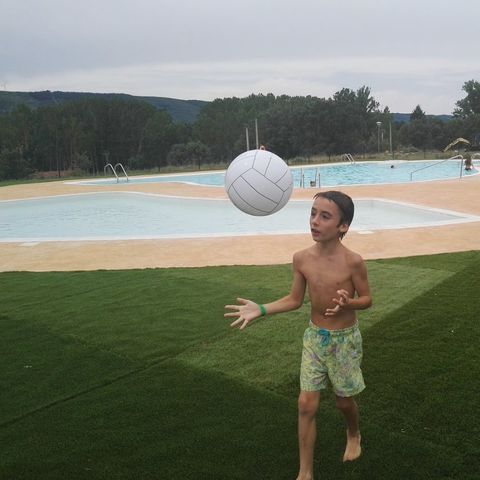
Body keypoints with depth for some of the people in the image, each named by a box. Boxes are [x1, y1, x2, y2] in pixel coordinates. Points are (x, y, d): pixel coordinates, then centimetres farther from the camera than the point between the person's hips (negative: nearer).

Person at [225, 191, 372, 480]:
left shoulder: (353, 262, -21)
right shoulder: (302, 258, -11)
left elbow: (367, 300, -8)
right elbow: (294, 300, 0)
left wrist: (348, 303, -30)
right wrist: (260, 309, -12)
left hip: (345, 340, -3)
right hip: (314, 337, 3)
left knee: (344, 400, 16)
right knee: (306, 404, 3)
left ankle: (354, 435, 52)